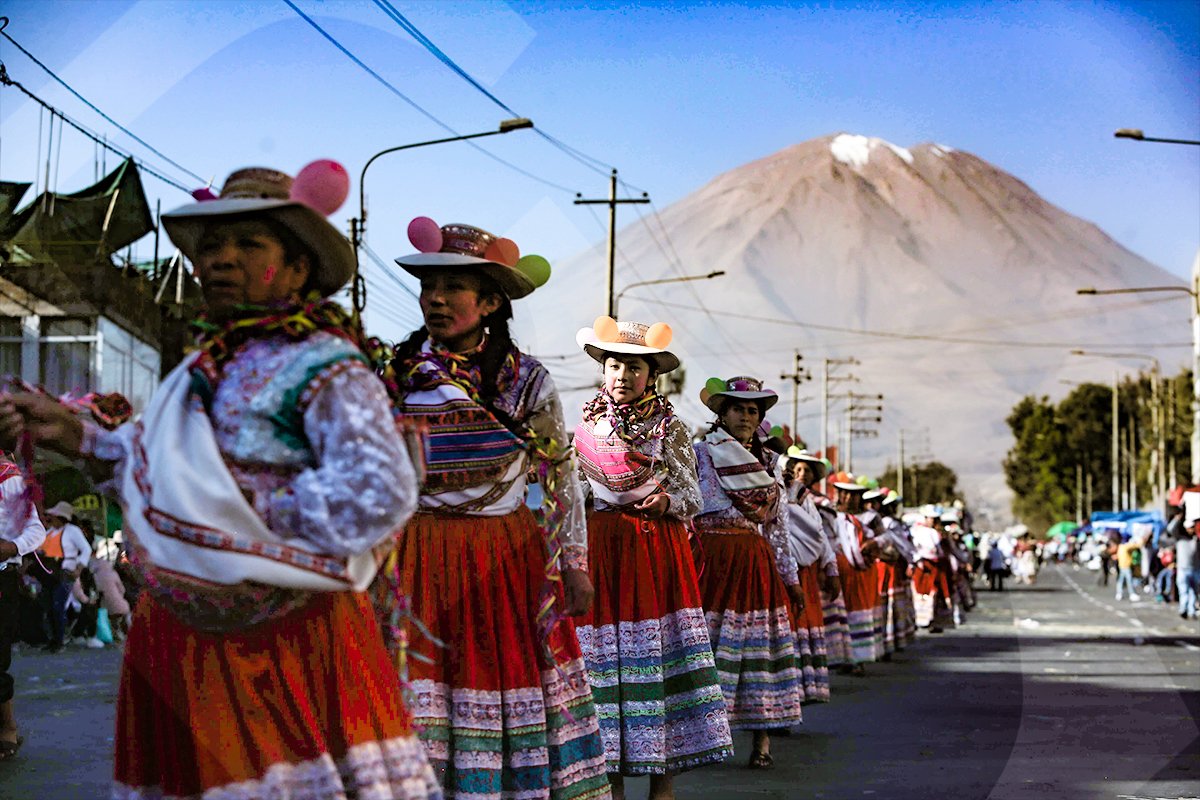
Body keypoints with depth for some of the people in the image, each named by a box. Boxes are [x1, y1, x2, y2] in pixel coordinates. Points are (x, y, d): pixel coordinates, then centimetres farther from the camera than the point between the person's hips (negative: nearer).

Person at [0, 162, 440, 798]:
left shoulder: (323, 367, -12)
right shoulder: (204, 369, 14)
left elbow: (380, 496, -24)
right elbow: (161, 475, 23)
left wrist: (257, 506, -19)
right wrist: (75, 436, 12)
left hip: (284, 641, -8)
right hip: (181, 638, 8)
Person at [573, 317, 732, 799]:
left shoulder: (669, 427, 5)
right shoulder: (586, 428, 9)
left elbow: (691, 498, 6)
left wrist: (667, 501, -14)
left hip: (658, 546, -1)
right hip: (600, 546, 1)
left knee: (660, 647, -5)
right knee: (603, 651, -2)